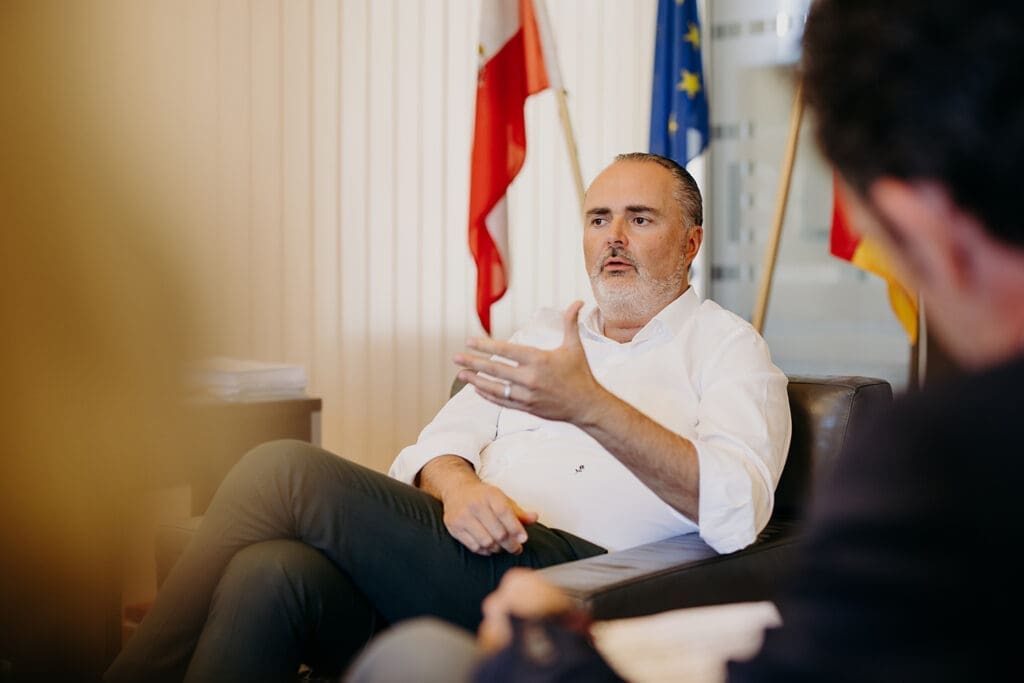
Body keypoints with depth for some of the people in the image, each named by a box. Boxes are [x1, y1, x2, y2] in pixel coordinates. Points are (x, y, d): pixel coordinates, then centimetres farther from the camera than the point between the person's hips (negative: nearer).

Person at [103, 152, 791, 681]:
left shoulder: (727, 344, 11)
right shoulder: (545, 331, 29)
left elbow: (738, 509, -9)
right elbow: (439, 442, 16)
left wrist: (591, 406, -23)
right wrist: (456, 485, -10)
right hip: (475, 555, 6)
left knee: (285, 469, -18)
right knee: (272, 572, -28)